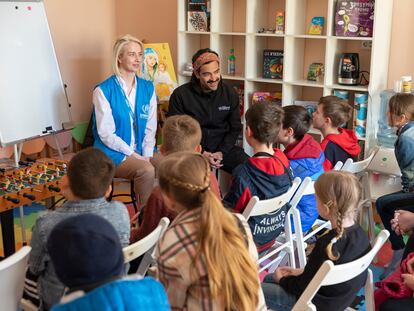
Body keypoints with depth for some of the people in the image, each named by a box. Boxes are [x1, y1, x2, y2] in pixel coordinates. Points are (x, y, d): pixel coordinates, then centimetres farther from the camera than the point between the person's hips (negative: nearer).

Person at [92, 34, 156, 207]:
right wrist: (134, 155, -15)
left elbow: (150, 129, 7)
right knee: (147, 170, -31)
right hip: (112, 153, -4)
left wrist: (147, 156, -8)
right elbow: (106, 134, -10)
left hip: (141, 152, 5)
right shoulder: (103, 91, -6)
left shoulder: (148, 88, 10)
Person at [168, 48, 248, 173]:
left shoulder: (230, 93, 4)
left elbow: (235, 128, 10)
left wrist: (221, 152, -6)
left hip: (223, 147, 3)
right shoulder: (180, 95, -5)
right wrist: (200, 153, -12)